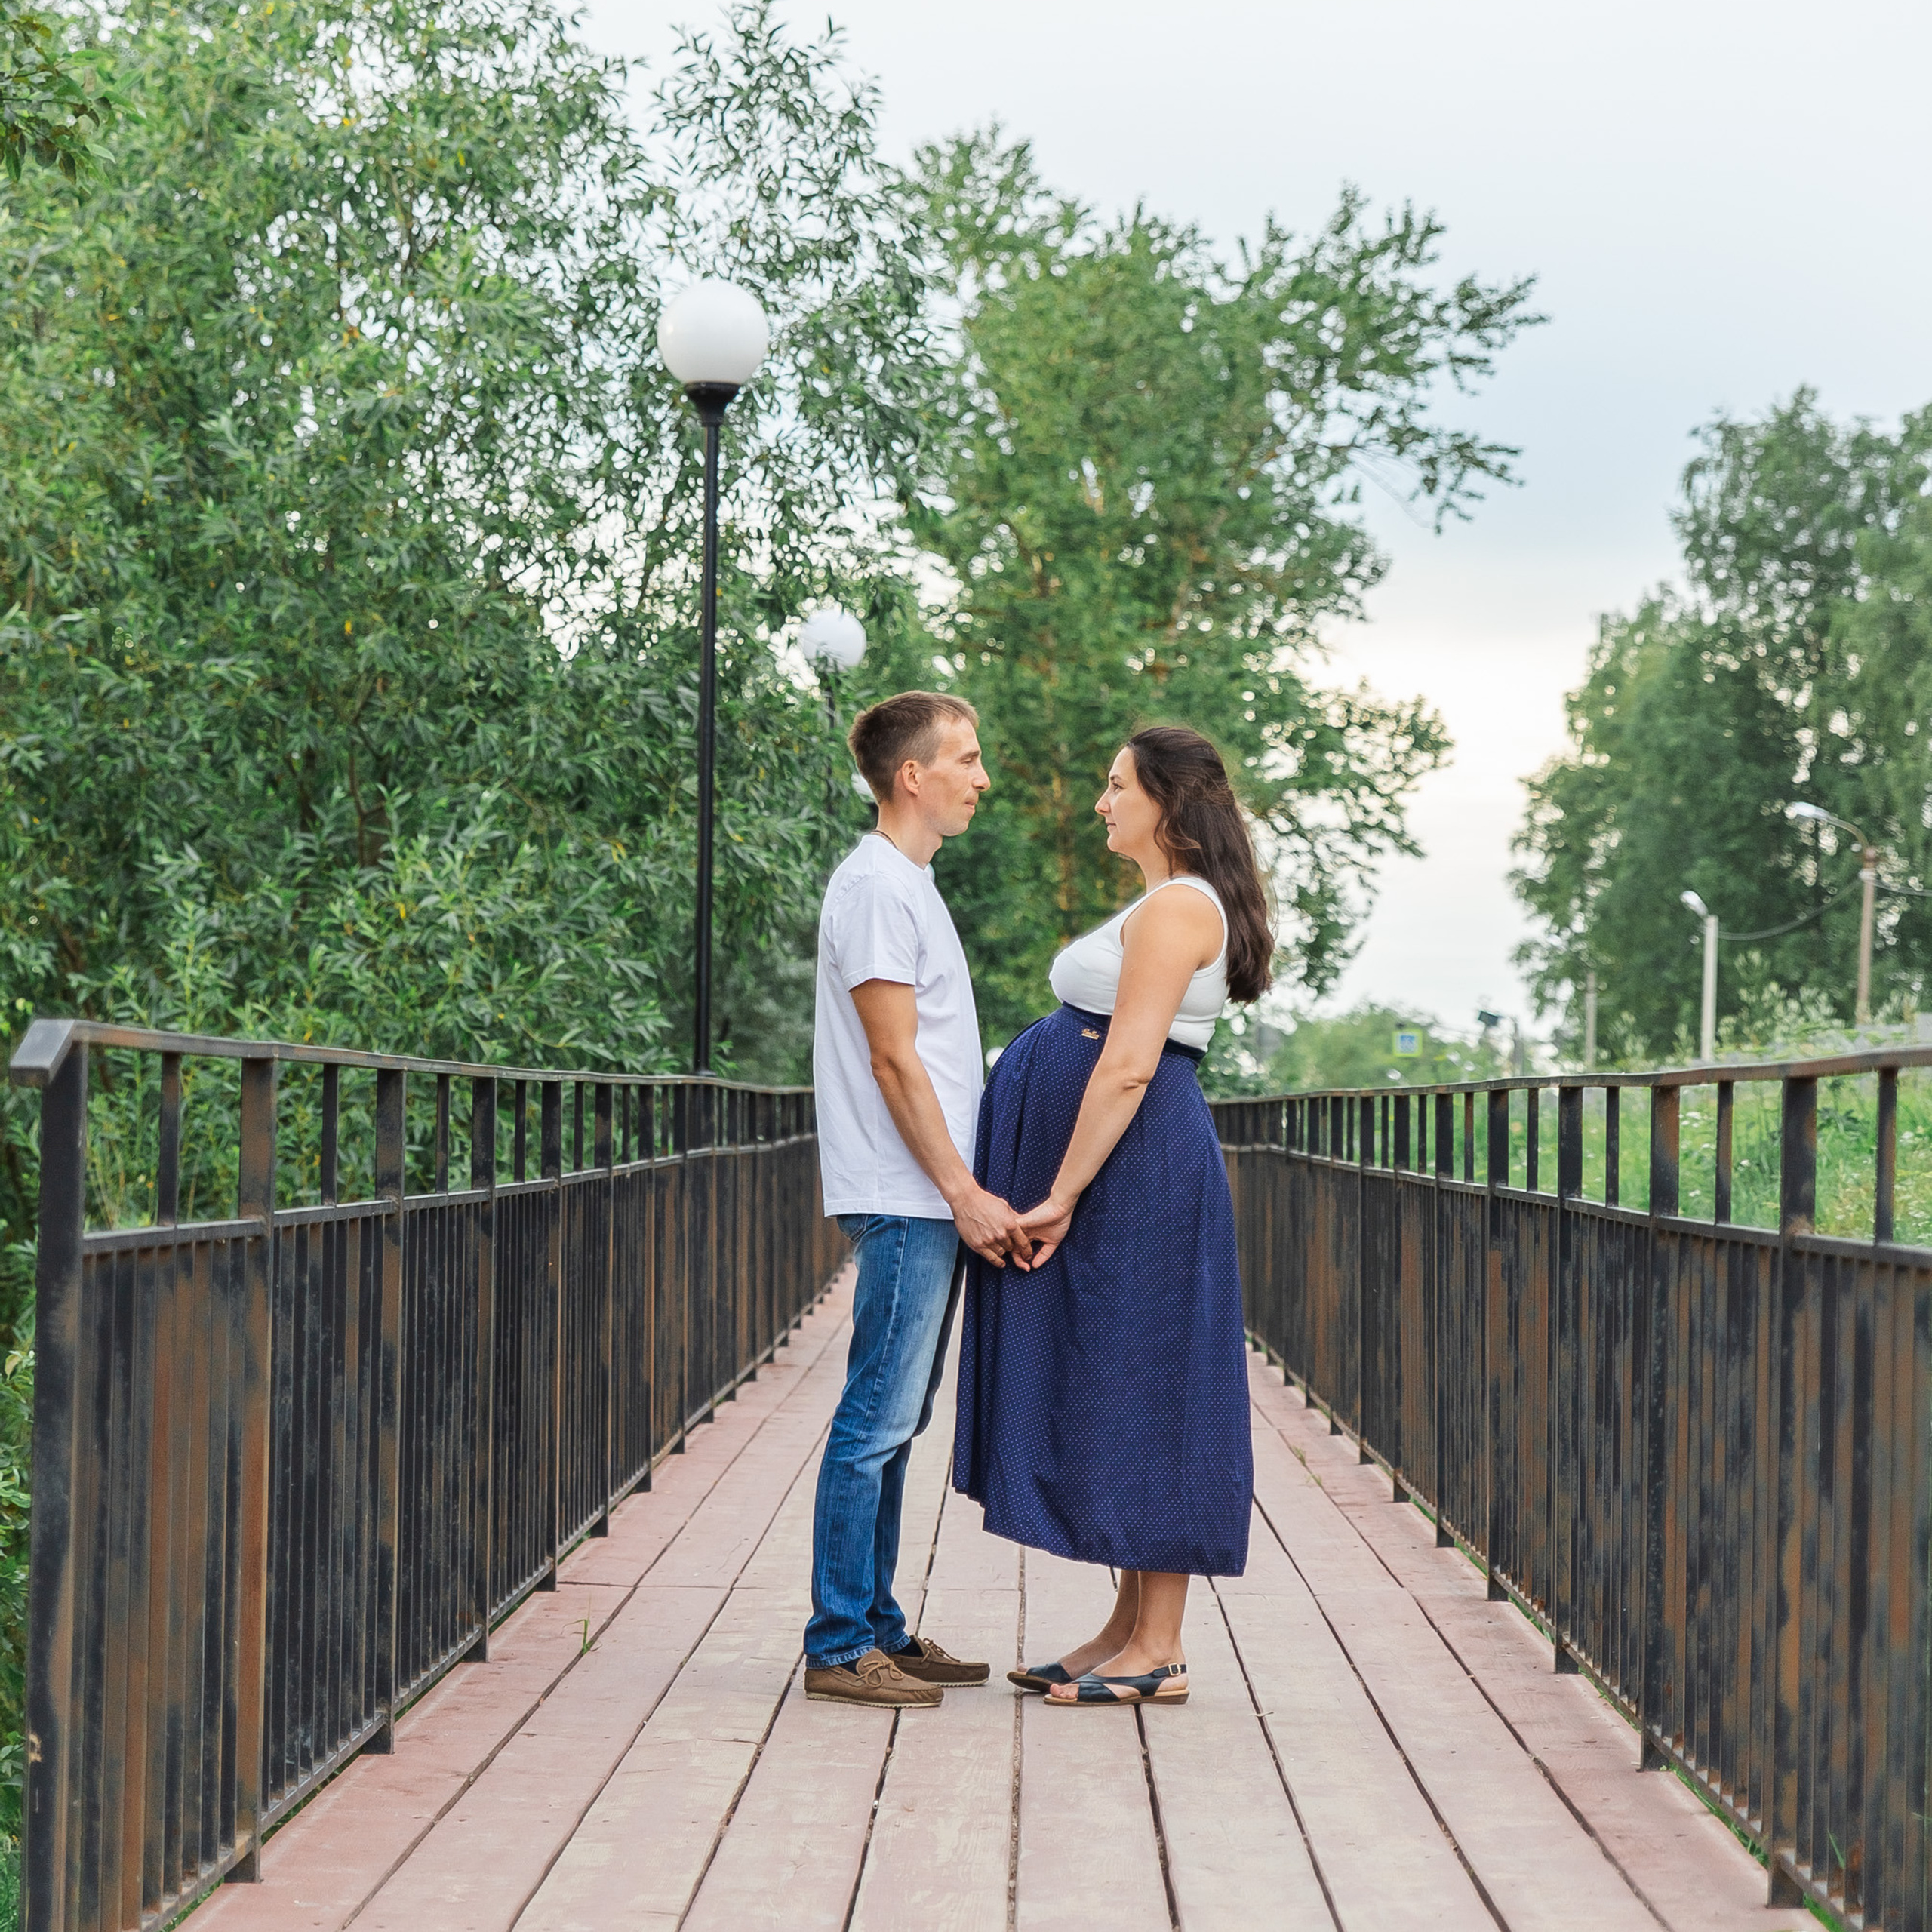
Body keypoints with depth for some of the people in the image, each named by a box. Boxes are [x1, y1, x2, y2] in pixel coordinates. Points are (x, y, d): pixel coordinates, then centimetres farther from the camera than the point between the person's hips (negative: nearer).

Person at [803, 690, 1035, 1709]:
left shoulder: (909, 884, 19)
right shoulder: (876, 887, -12)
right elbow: (894, 1061, -17)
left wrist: (966, 1192, 18)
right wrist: (964, 1192, -17)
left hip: (929, 1204, 10)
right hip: (905, 1200, -10)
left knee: (892, 1422, 12)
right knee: (878, 1420, -8)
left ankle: (877, 1629, 18)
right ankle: (838, 1646, -4)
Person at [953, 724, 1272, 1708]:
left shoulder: (1177, 906, -13)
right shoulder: (1162, 906, 20)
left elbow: (1127, 1067, -20)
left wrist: (1061, 1196, -21)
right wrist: (1060, 1192, 19)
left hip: (1134, 1165, -11)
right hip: (1118, 1171, 11)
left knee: (1137, 1390, -7)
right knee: (1107, 1401, 11)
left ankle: (1158, 1654, -3)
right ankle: (1128, 1628, 16)